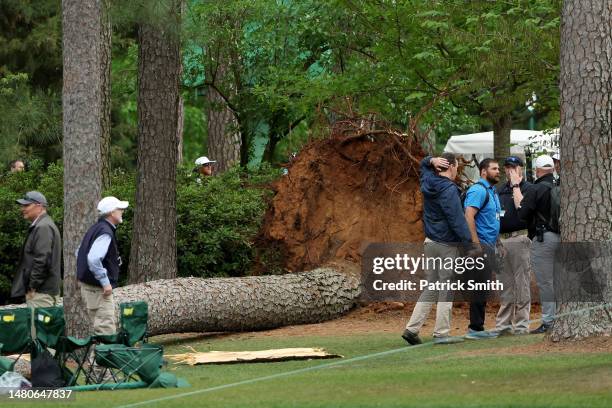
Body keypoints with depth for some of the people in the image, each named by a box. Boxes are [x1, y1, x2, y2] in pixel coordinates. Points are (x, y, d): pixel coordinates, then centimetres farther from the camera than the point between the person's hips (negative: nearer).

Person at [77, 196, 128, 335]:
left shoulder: (95, 229, 14)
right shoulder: (106, 233, -18)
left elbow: (79, 253, 23)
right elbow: (93, 259, -30)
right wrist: (105, 282, -23)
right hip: (99, 289, -10)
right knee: (106, 329, -11)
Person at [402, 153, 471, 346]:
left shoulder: (428, 182, 8)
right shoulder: (449, 189, -17)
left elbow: (423, 164, 29)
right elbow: (457, 219, -20)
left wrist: (432, 161, 6)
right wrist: (469, 242, -18)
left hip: (430, 242, 8)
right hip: (446, 244, -8)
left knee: (431, 287, 13)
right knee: (446, 290, -2)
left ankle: (412, 328, 7)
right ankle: (441, 333, -1)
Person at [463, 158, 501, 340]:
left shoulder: (493, 192, 19)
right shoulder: (478, 190, -12)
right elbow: (469, 216, -22)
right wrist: (476, 244, -26)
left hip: (490, 246, 10)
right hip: (481, 246, -10)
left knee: (483, 289, 12)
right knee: (480, 289, -9)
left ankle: (478, 327, 16)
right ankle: (475, 328, -6)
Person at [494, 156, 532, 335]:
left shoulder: (527, 188, -2)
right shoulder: (500, 190, 19)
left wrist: (516, 186, -14)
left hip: (519, 238, -7)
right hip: (500, 240, 7)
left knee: (522, 284, -4)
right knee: (504, 285, 10)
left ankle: (521, 324, -2)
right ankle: (503, 325, 14)